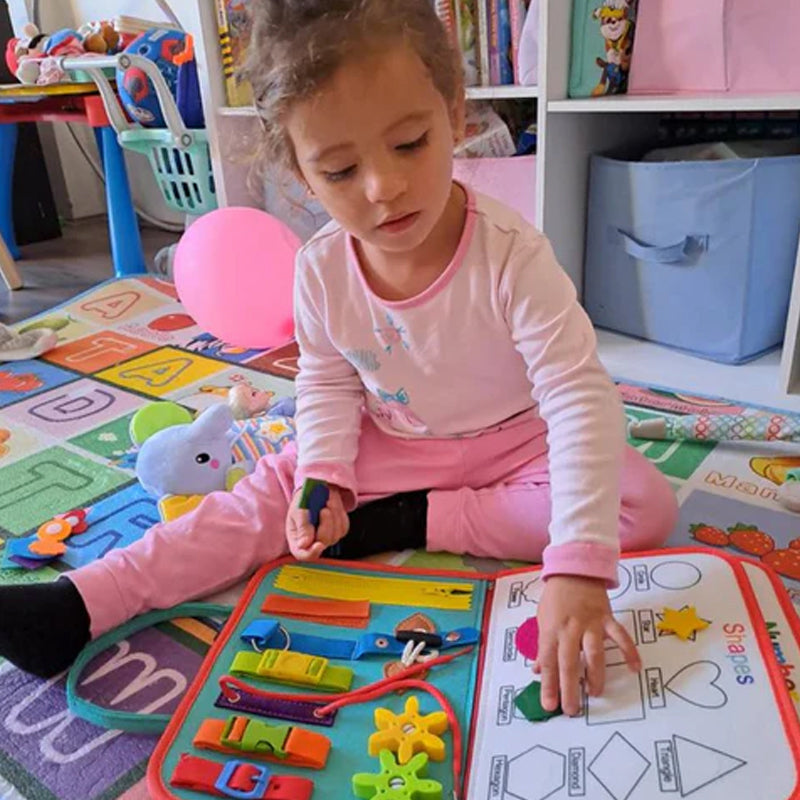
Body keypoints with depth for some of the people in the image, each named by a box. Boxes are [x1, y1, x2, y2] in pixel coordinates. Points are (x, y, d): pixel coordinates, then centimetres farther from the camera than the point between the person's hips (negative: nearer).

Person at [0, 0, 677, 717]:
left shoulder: (511, 255, -30)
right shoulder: (322, 270, -16)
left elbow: (581, 400, -35)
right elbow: (328, 384, 0)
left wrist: (577, 571, -45)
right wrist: (323, 476, -19)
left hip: (513, 444, -2)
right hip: (388, 445, 3)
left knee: (648, 506, -22)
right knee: (273, 491, -11)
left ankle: (413, 522, -22)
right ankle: (77, 608, -9)